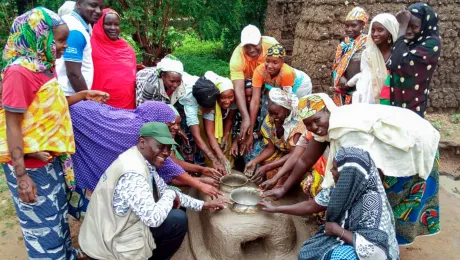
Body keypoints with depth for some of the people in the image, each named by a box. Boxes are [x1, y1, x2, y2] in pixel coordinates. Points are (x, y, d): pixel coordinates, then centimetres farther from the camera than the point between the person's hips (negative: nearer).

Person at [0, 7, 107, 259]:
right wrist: (21, 176, -23)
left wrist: (84, 95, 8)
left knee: (59, 216, 22)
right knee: (43, 225, 8)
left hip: (51, 160, 9)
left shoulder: (45, 67, 5)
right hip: (30, 165, -8)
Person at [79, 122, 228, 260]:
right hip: (110, 244, -9)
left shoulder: (145, 162, 1)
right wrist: (171, 195, -15)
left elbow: (165, 192, 11)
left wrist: (203, 205, 7)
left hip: (116, 229, 9)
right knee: (178, 220, -13)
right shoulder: (133, 172, -29)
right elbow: (153, 218, -33)